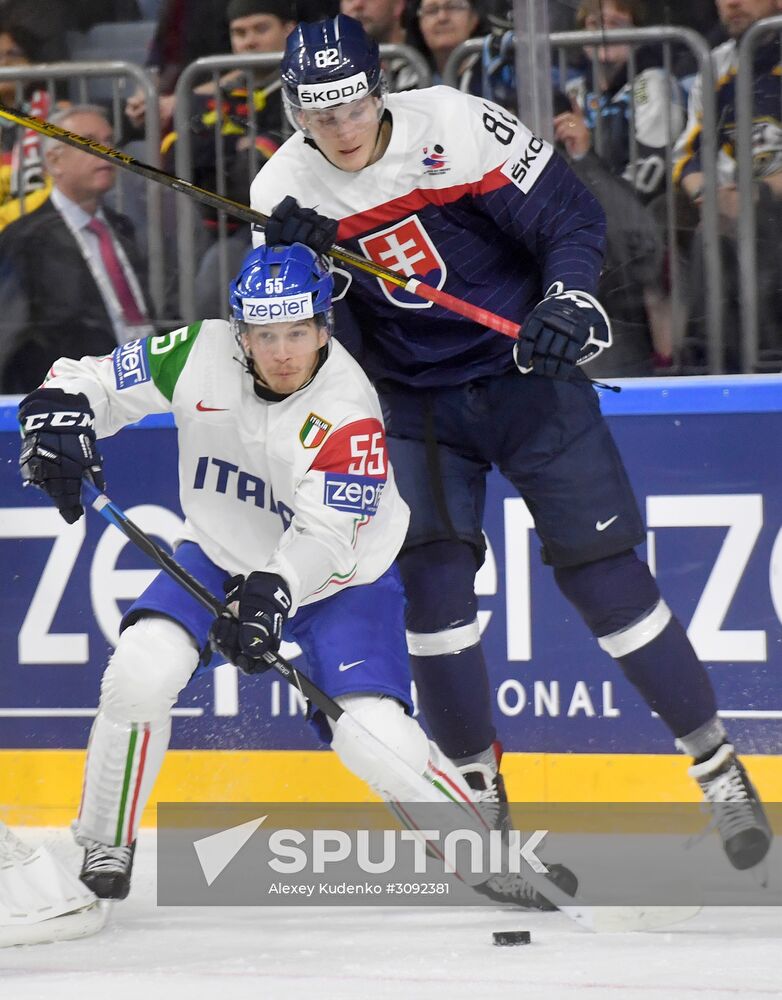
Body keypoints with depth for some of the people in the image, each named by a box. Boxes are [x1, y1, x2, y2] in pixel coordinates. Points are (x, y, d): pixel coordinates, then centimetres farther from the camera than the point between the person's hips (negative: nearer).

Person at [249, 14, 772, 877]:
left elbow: (569, 215, -12)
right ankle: (475, 785, 5)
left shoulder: (456, 127, -18)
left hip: (528, 376, -3)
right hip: (417, 401, 3)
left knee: (601, 570, -6)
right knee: (432, 571, -11)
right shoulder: (285, 191, -7)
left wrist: (569, 297, -29)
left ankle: (717, 768, 5)